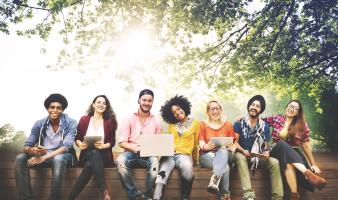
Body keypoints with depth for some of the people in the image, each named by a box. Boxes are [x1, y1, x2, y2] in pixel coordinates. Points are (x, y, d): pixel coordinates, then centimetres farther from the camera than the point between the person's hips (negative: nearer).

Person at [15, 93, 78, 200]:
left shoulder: (70, 123, -9)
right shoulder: (39, 124, 1)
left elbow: (66, 147, -20)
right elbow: (26, 146, -2)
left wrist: (45, 157, -32)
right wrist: (31, 150, -29)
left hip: (62, 155, -4)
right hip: (42, 156, 4)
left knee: (58, 159, -39)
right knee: (20, 158, -20)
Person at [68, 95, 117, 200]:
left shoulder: (109, 122, 7)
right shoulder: (84, 120, 9)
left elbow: (112, 142, 5)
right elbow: (77, 138, 12)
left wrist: (103, 146, -17)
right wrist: (80, 144, -12)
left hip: (103, 155, 0)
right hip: (87, 154, 0)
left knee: (90, 164, -36)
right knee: (94, 153, -37)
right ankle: (104, 191, -39)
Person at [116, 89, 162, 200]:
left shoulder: (156, 122, 10)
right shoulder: (129, 120, 6)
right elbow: (122, 142, -1)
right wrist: (136, 149, -17)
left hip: (149, 155, 0)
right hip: (131, 153, 0)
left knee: (154, 161, -36)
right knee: (120, 161, -35)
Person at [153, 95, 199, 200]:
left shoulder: (194, 123, 11)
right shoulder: (171, 124, 17)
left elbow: (195, 143, 16)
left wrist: (195, 159, 21)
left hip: (184, 155, -2)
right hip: (169, 154, 2)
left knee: (187, 169, -39)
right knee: (162, 175, -31)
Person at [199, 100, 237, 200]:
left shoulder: (228, 125, 17)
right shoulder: (202, 125, 13)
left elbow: (234, 143, 9)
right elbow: (201, 143, -1)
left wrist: (232, 147, -19)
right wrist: (206, 146, -28)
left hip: (224, 154, 1)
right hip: (207, 155, -1)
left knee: (223, 150, -40)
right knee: (225, 167, -37)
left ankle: (214, 180, -57)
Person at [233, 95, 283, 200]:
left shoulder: (264, 126, 7)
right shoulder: (239, 122, 0)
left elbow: (265, 145, 8)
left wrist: (266, 152, -16)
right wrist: (244, 151, -24)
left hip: (258, 156, 3)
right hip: (242, 154, -2)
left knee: (274, 162, -25)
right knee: (239, 156, -37)